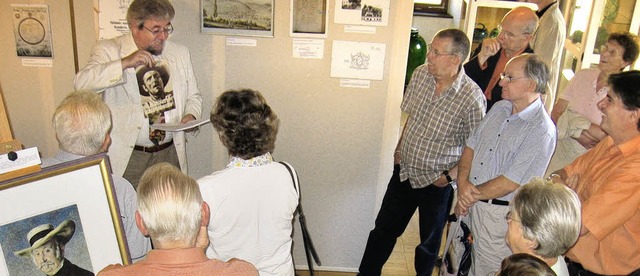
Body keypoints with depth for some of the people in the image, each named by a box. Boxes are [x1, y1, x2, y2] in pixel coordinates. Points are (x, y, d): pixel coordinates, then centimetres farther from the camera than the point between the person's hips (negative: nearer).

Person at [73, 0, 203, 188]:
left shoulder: (180, 54, 8)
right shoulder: (109, 51, -4)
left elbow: (193, 96, 16)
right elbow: (82, 82, -19)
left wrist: (191, 115, -4)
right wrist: (124, 63, -27)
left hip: (171, 153, 3)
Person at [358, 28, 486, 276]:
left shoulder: (472, 98, -24)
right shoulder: (420, 74, -6)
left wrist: (449, 176, -16)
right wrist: (400, 148, 9)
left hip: (436, 183, -5)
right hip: (404, 171, 5)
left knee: (429, 241, 19)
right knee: (383, 229, 18)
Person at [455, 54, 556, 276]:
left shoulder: (542, 130, -19)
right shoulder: (499, 108, 5)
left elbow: (511, 182, -21)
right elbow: (471, 146, 7)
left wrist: (473, 195, -10)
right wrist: (463, 183, -8)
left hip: (499, 214, -7)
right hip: (469, 204, 7)